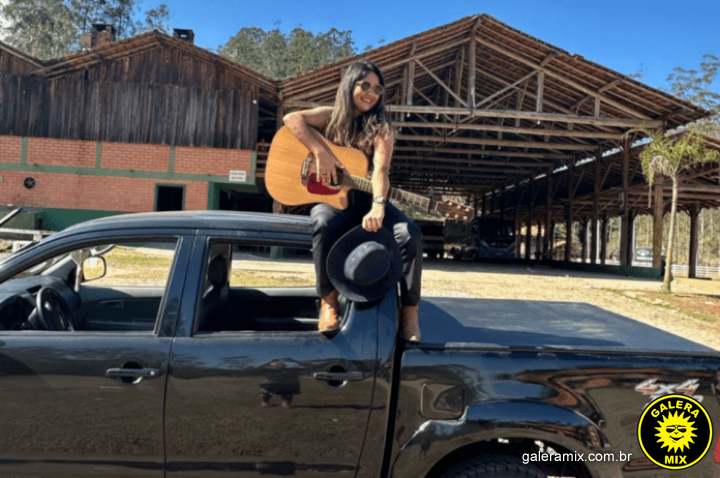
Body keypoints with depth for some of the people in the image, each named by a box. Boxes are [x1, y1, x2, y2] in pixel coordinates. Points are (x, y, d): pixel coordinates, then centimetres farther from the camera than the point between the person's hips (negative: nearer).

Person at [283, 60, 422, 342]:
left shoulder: (381, 127, 3)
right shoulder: (331, 117, 6)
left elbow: (381, 169, -15)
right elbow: (291, 118, -10)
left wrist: (378, 207, -34)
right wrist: (321, 153, -22)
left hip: (365, 199, 1)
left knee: (410, 234, -24)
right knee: (324, 223, -37)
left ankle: (409, 310, -11)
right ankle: (328, 299, -19)